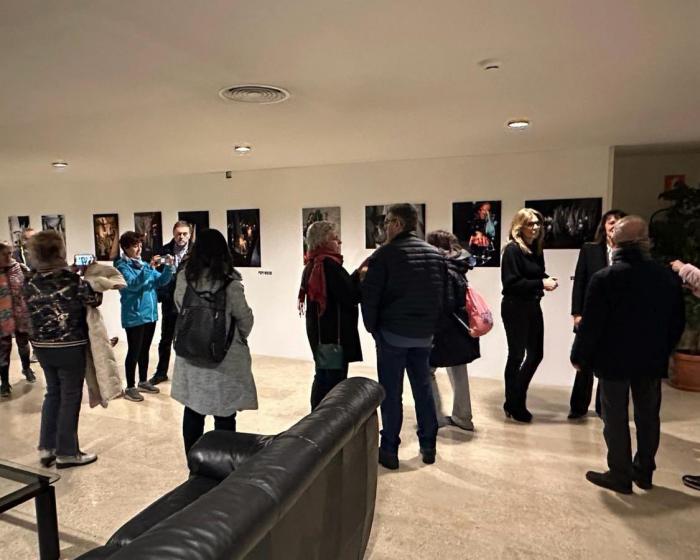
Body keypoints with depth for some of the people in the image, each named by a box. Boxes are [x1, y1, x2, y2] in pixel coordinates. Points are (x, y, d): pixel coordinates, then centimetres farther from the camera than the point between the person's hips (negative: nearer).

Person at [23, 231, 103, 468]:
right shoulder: (71, 279, -18)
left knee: (53, 393, 20)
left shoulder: (30, 283, -2)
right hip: (70, 347, -5)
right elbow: (95, 299, -6)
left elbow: (34, 311, 10)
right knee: (70, 397, 6)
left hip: (42, 346, 6)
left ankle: (47, 447, 25)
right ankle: (66, 453, 15)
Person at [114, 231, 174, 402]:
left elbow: (161, 281, 6)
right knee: (134, 352, 0)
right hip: (134, 316, -7)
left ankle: (143, 382, 28)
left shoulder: (144, 264, 11)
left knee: (145, 350, 16)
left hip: (150, 314, 7)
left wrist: (168, 267, -10)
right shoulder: (122, 265, -8)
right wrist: (150, 267, -31)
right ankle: (130, 387, 10)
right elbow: (132, 284, -24)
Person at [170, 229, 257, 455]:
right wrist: (241, 337, 12)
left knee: (192, 412, 18)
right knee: (224, 416, 8)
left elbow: (179, 307, 5)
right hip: (225, 357, -4)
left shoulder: (184, 277, -6)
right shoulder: (229, 282, -18)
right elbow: (244, 318, -9)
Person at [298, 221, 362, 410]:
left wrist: (357, 276, 4)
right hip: (333, 332, -9)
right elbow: (350, 297, -19)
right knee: (334, 380, -1)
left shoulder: (313, 264, 12)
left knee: (323, 376, 17)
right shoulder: (329, 264, -17)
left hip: (319, 330, 10)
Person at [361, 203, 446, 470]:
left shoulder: (385, 253, -11)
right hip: (424, 333, 5)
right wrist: (431, 325, 14)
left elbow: (369, 296, -12)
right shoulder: (435, 253, 7)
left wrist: (372, 327, 1)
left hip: (393, 333, -5)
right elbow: (443, 293, 10)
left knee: (391, 393, 5)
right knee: (423, 388, 16)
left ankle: (389, 450, 13)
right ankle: (428, 446, 26)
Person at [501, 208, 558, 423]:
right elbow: (511, 282, -20)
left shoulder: (537, 248, 9)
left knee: (536, 354, 12)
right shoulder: (512, 249, -14)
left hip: (533, 306, 8)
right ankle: (513, 405, 19)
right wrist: (540, 284, -21)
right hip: (515, 308, -8)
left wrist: (548, 280, -4)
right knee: (517, 355, 2)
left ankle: (517, 398, 29)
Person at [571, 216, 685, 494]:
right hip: (652, 360, 5)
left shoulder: (604, 278, -16)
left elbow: (591, 324, -15)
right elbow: (678, 323, 6)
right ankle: (643, 472, 30)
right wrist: (663, 351, 20)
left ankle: (620, 475, 15)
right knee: (648, 416, 17)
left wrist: (579, 356, -2)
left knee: (616, 418, 7)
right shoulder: (669, 277, -2)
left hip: (613, 360, -4)